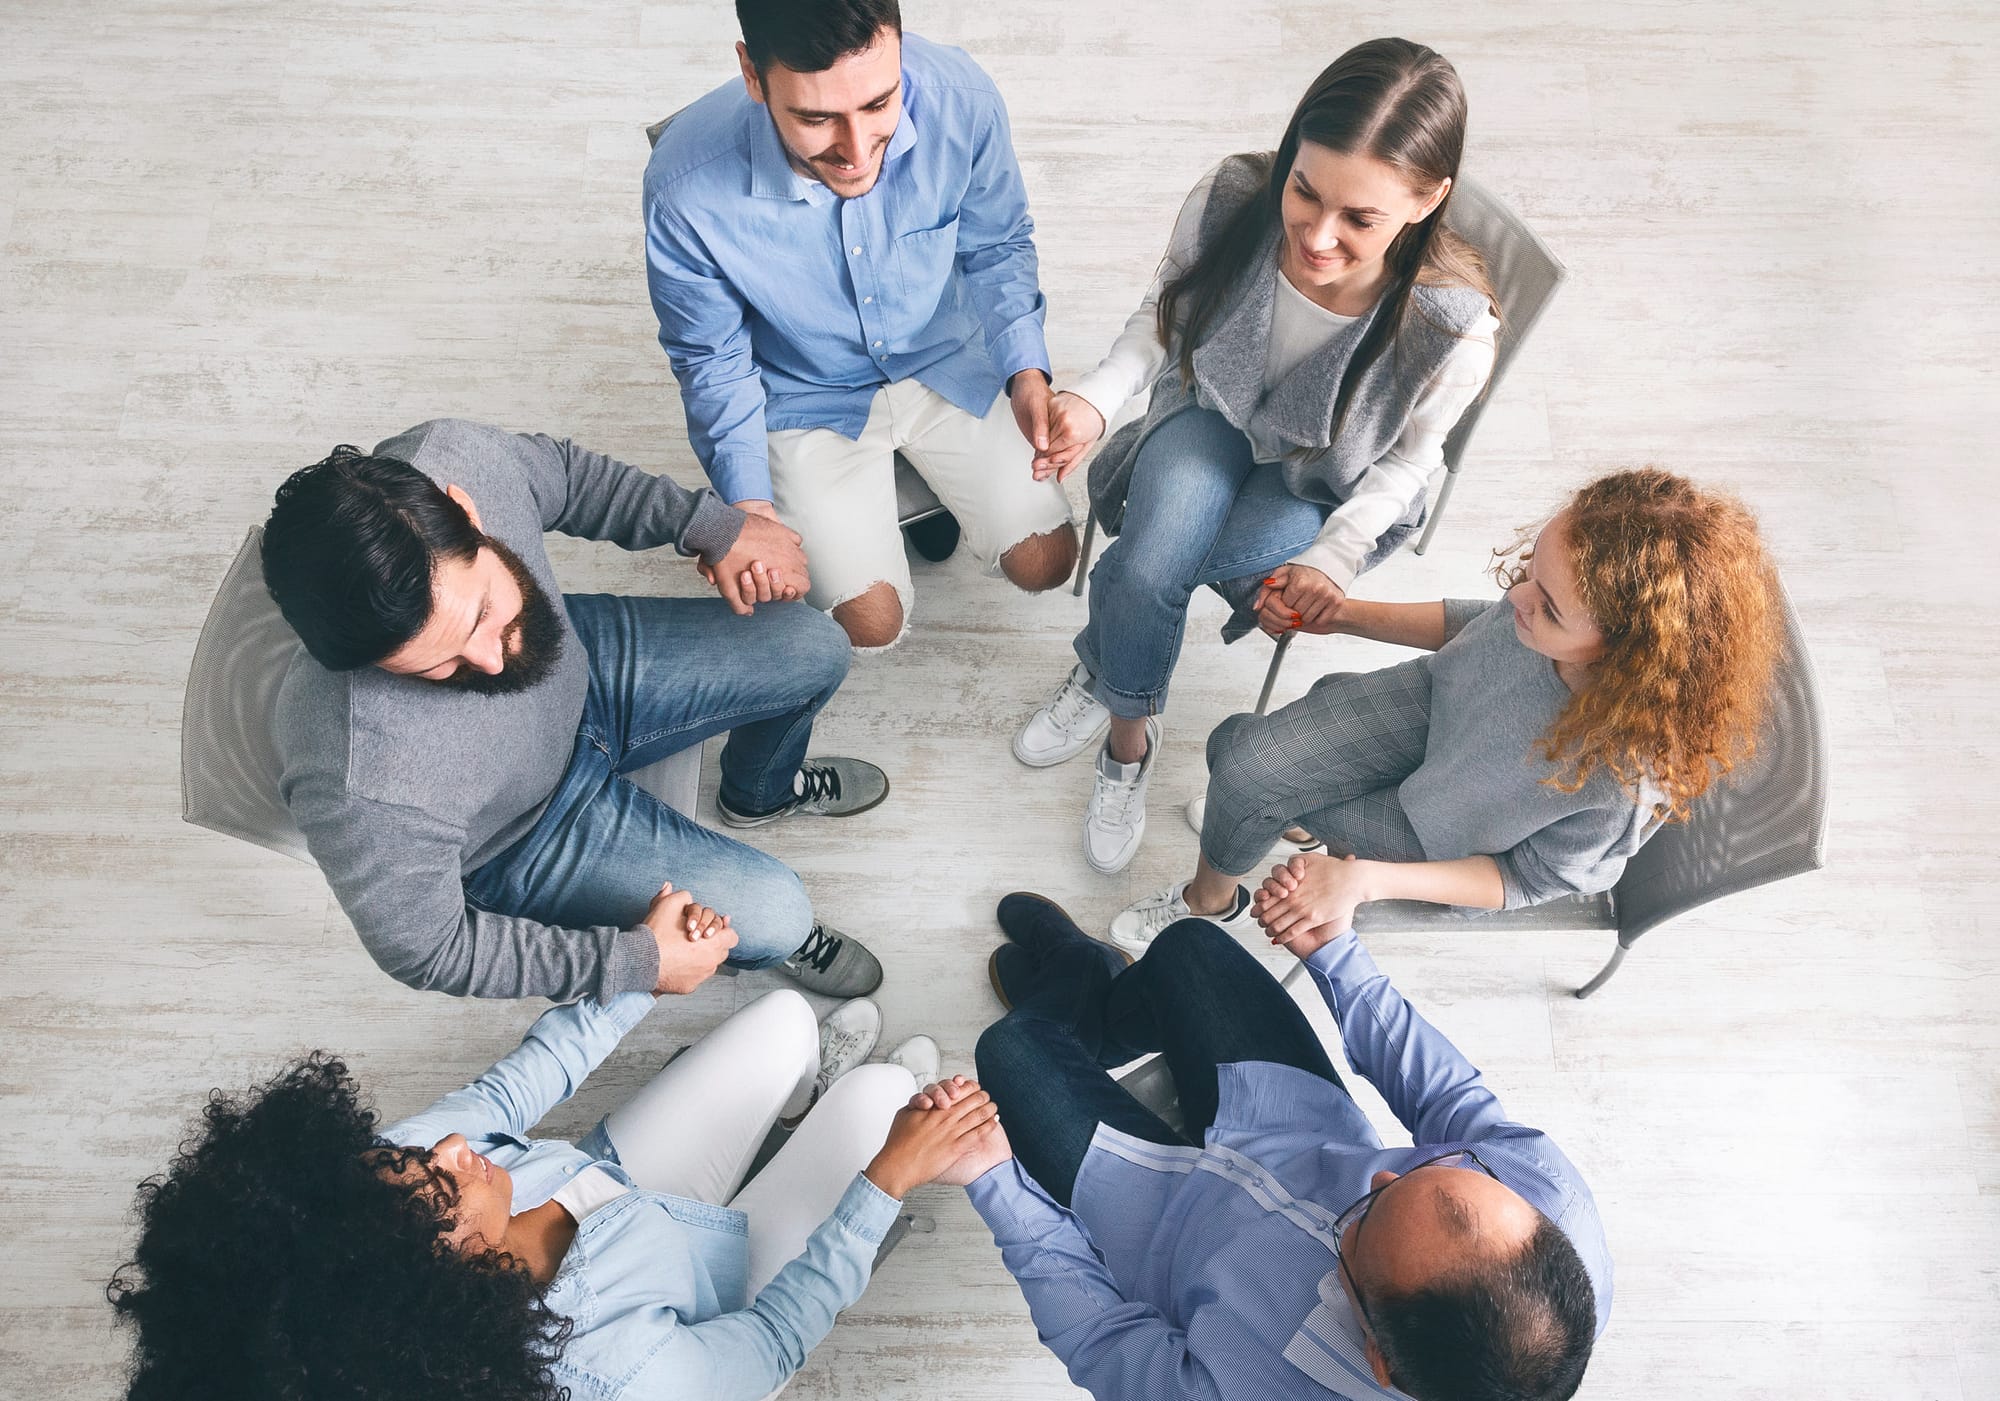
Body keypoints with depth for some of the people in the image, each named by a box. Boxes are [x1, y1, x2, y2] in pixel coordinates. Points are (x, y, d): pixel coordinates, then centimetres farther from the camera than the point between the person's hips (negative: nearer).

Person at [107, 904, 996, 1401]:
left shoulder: (385, 1184, -32)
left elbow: (507, 1092, -14)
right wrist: (887, 1180, -23)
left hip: (616, 1191, 4)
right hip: (728, 1280, -4)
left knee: (785, 1017, 9)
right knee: (880, 1087, -1)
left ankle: (792, 1102, 47)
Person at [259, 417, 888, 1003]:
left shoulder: (455, 454, -32)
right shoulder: (363, 795, -43)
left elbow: (562, 468, -7)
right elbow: (427, 951, -23)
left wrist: (712, 526, -10)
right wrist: (636, 962, -21)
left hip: (579, 663, 5)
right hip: (523, 835, -5)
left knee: (814, 652, 7)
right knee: (772, 913, -10)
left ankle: (764, 791, 40)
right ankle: (780, 935, 31)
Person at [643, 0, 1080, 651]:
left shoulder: (962, 98, -26)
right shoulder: (687, 190, -31)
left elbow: (997, 247, -6)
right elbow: (713, 359, -12)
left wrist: (1027, 370, -22)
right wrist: (747, 499, -24)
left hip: (949, 361, 2)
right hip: (809, 396, -2)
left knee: (1045, 563, 3)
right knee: (873, 622, -6)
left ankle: (926, 475, 31)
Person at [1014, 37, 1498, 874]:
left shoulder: (1452, 330, -32)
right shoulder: (1229, 203, -28)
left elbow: (1408, 458, -11)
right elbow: (1163, 315, -7)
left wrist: (1335, 555, -25)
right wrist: (1099, 396, -25)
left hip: (1328, 485, -2)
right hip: (1213, 414, 2)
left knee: (1143, 579, -22)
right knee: (1146, 574, -25)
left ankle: (1103, 673, 15)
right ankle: (1129, 742, 7)